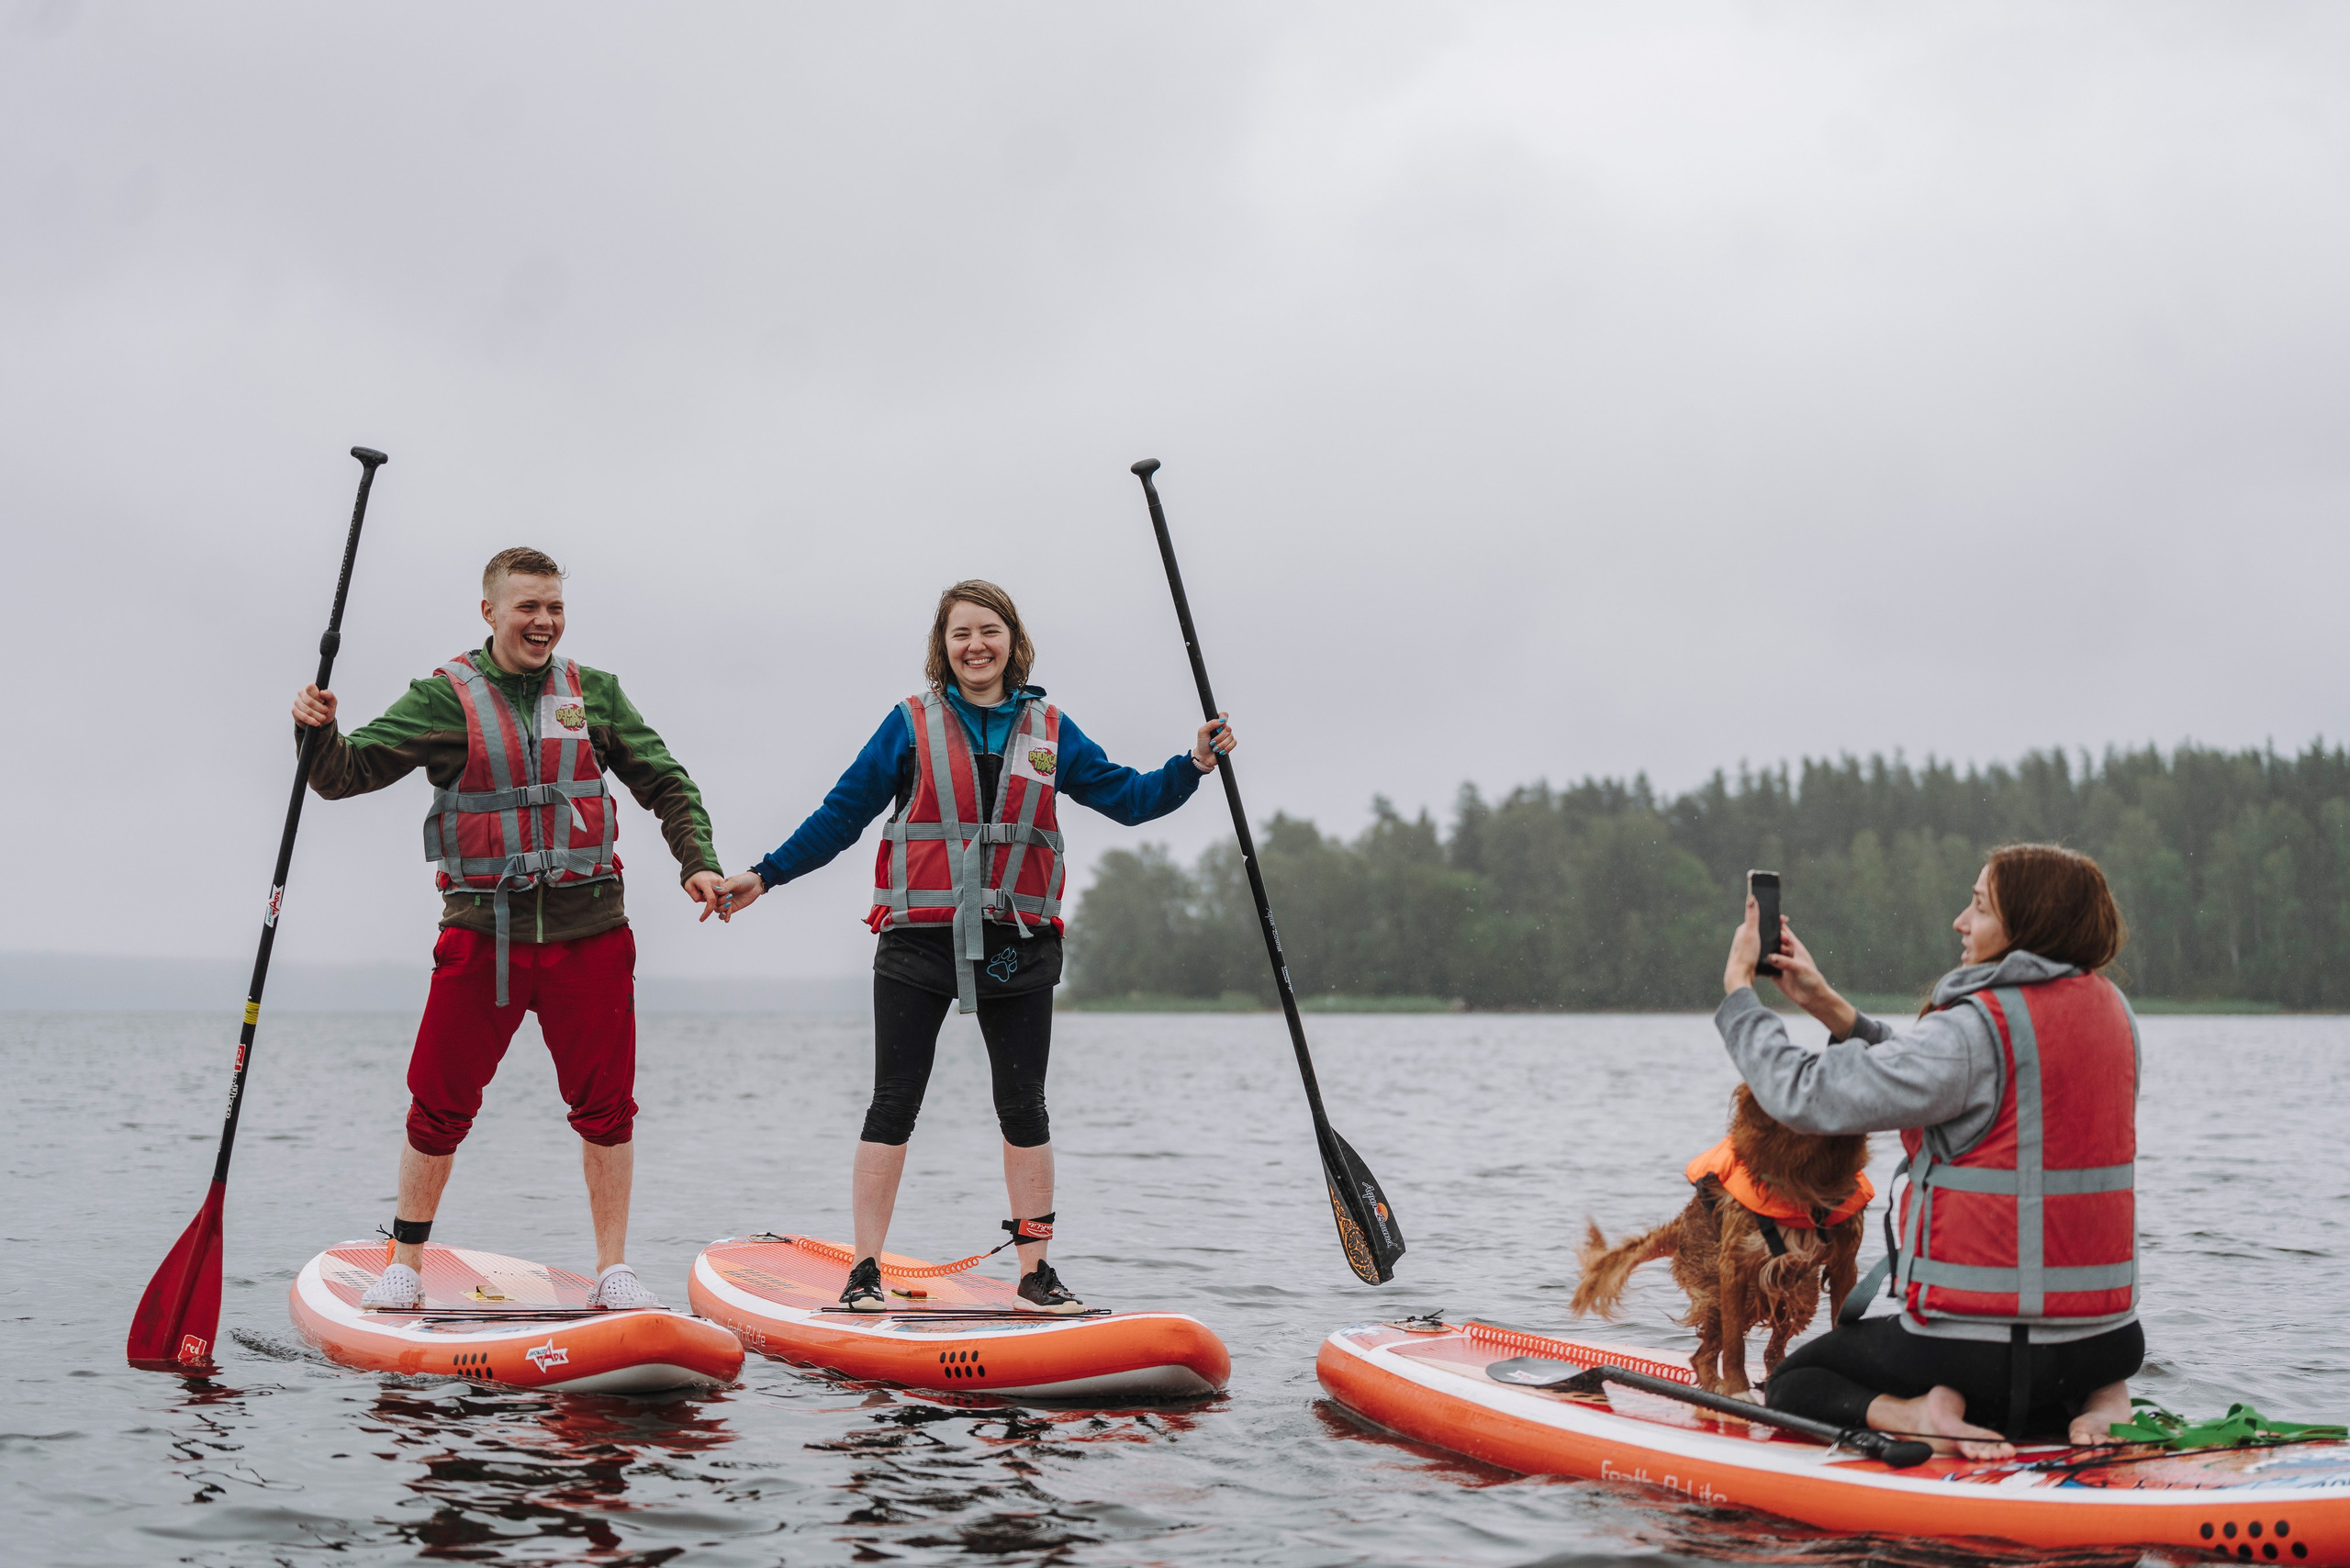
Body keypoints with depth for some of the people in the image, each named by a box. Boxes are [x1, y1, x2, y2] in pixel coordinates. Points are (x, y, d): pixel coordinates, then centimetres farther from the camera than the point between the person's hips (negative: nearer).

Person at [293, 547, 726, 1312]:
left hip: (589, 932, 2)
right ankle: (403, 1265, 18)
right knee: (440, 1106, 2)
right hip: (482, 933, -2)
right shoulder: (445, 697, 0)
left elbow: (665, 784, 14)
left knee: (606, 1106, 4)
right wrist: (320, 732, -27)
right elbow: (349, 774, -7)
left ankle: (613, 1270, 16)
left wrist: (697, 859, 0)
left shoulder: (594, 693, 7)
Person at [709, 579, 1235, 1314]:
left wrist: (1194, 765, -5)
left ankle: (1036, 1271, 16)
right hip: (919, 942, -2)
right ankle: (864, 1272, 7)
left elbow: (1127, 797, 10)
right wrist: (764, 876, 1)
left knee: (1024, 1109, 7)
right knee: (893, 1106, 0)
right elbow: (842, 814, 4)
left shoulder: (1050, 730, 9)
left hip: (1017, 945, 2)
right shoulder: (912, 723, 2)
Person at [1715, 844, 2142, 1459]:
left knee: (1793, 1381, 17)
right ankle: (2099, 1399, 10)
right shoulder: (2110, 1010, 5)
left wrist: (1739, 989, -3)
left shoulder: (1978, 1029, -20)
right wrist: (1830, 1007, 10)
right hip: (2105, 1335, 6)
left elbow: (1805, 1095, -16)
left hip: (1979, 1339, -6)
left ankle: (1917, 1414, -9)